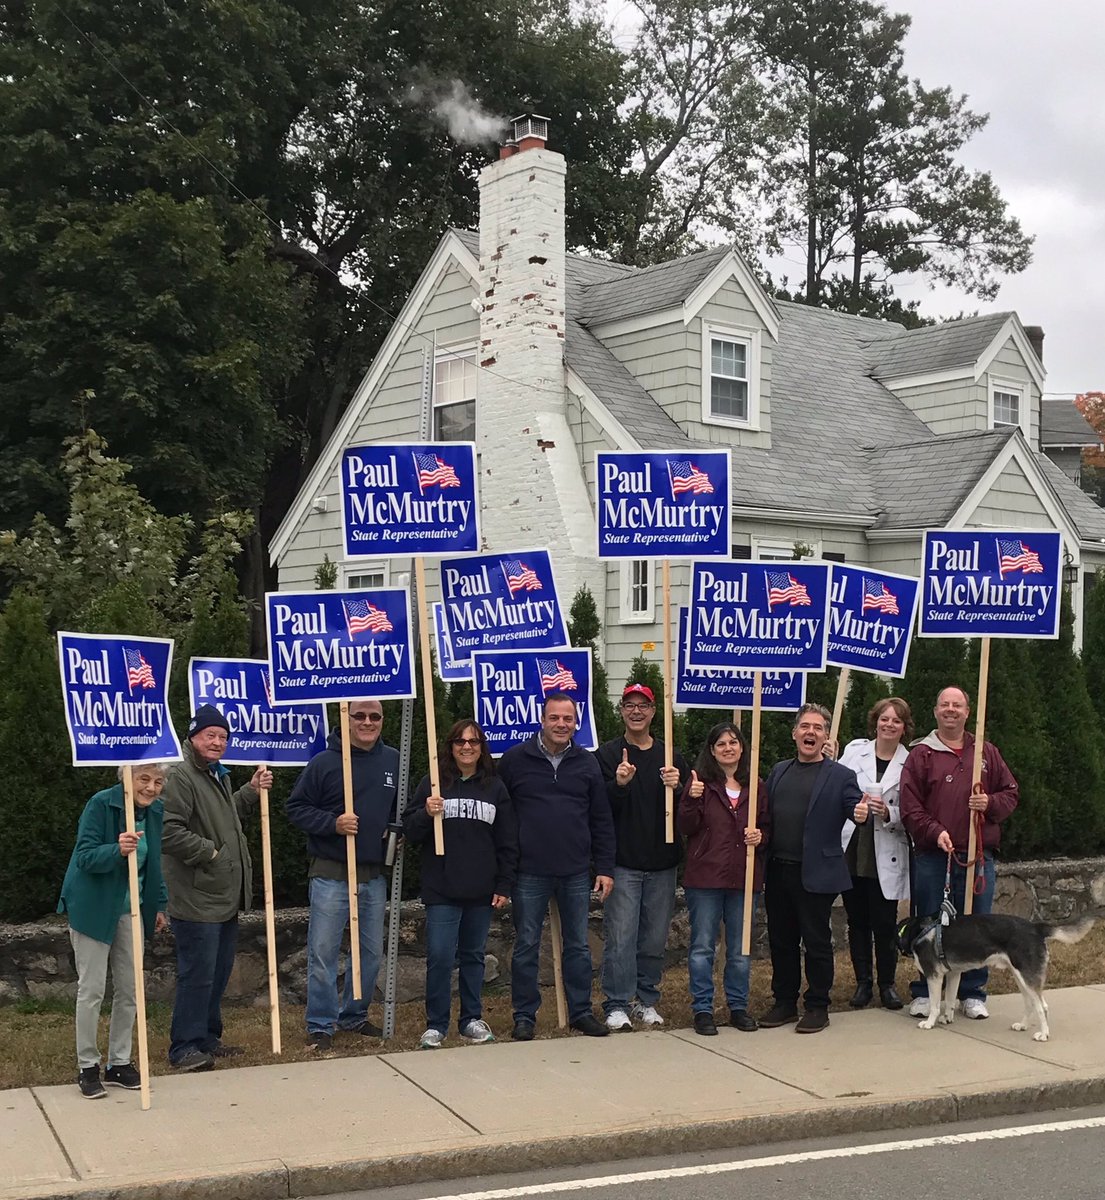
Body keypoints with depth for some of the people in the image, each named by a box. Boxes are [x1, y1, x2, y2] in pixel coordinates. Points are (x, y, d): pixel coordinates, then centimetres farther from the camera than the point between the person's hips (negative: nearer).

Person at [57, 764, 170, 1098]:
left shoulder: (156, 810, 1)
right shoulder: (101, 804, -18)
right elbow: (85, 857, -22)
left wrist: (159, 905, 14)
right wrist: (117, 850, -40)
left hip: (131, 911, 6)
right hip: (94, 909, -6)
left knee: (129, 990, 9)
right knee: (91, 989, -2)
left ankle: (119, 1063, 21)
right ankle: (87, 1066, 11)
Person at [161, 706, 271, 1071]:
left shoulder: (218, 775, 17)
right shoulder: (180, 776, -17)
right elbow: (169, 831, -25)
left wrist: (252, 791, 16)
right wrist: (210, 852, -19)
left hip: (225, 897, 10)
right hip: (197, 899, -10)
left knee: (219, 973, 17)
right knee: (197, 975, -5)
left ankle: (207, 1039, 28)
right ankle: (184, 1048, 5)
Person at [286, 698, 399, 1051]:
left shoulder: (393, 761, 7)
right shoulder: (324, 762, -8)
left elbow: (402, 808, 21)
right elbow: (295, 808, -5)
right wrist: (332, 823, -19)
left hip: (374, 876, 5)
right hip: (331, 875, -5)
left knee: (371, 952, 14)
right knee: (323, 953, -1)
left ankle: (355, 1015, 31)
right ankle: (321, 1025, 11)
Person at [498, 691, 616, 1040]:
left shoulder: (587, 764, 6)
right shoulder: (515, 760, -2)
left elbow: (602, 821, 9)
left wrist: (605, 867, 3)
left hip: (576, 873, 2)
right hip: (529, 872, -2)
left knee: (579, 946, 10)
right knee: (526, 947, 5)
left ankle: (581, 1011, 22)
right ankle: (524, 1016, 15)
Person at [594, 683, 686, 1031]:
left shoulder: (671, 756, 11)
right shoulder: (607, 755, 1)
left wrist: (677, 788, -12)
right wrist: (618, 785, -25)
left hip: (662, 863, 3)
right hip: (623, 862, -3)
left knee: (655, 938, 9)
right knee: (620, 937, -5)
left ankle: (646, 1000, 21)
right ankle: (617, 1005, 3)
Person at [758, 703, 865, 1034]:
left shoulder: (840, 776, -2)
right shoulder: (778, 771, 12)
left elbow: (856, 808, -11)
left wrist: (861, 814, -33)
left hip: (816, 874, -5)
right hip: (777, 872, 5)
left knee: (817, 942, 4)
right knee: (781, 941, 13)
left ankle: (818, 1007, 16)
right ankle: (784, 1002, 25)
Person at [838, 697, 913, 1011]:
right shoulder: (854, 750, 5)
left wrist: (887, 813, -18)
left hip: (886, 858, -2)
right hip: (851, 850, 2)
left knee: (885, 923, 2)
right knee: (857, 921, 9)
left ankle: (887, 984, 18)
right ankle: (863, 983, 20)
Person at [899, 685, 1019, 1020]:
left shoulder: (986, 753, 12)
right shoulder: (921, 755, 3)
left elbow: (1010, 793, 14)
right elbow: (910, 807, -4)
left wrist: (990, 803, -7)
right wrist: (935, 832, -18)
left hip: (978, 855, 2)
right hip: (932, 855, -2)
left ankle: (973, 993, 18)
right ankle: (923, 993, 13)